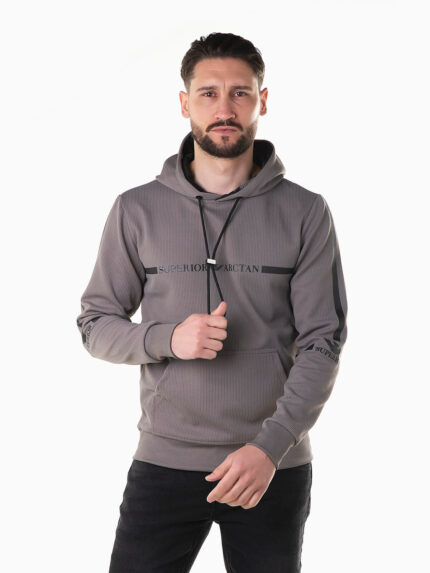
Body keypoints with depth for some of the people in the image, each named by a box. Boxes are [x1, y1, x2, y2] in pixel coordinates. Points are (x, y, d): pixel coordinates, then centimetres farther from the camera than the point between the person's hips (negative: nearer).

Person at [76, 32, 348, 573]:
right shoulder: (137, 209, 2)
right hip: (164, 462, 0)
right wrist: (168, 339, -15)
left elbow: (322, 343, -5)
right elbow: (95, 324, 5)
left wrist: (270, 447, -16)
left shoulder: (305, 213, -1)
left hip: (274, 467, 0)